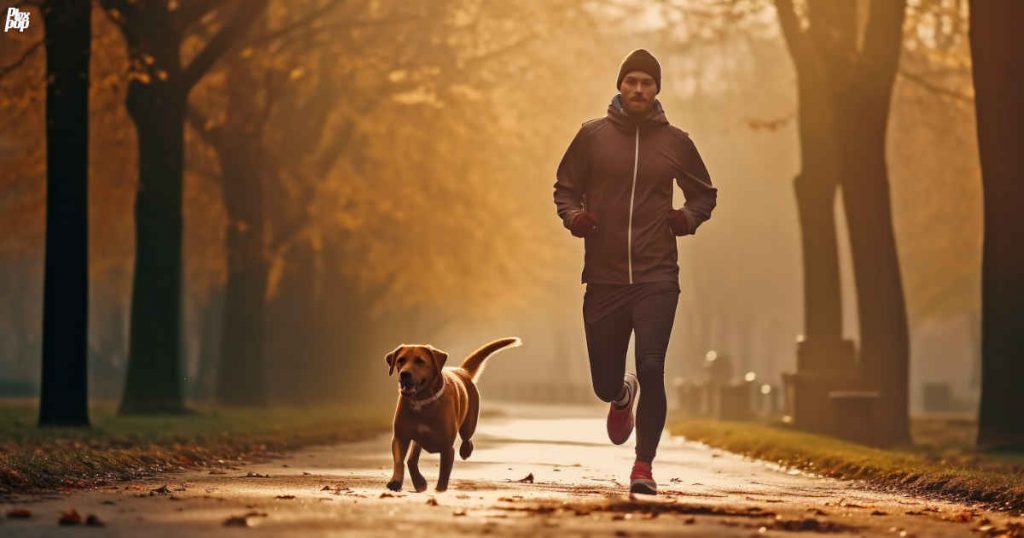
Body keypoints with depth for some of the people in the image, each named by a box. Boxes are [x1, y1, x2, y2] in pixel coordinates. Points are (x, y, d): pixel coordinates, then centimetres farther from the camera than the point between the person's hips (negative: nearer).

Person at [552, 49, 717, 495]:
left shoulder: (675, 143, 4)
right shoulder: (592, 136, 2)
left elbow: (705, 194, 18)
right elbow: (565, 188, 12)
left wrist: (688, 218, -2)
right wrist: (573, 216, -8)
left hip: (657, 278, -1)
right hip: (603, 278, 1)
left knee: (651, 367, -15)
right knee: (604, 384, 6)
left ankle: (644, 465, -1)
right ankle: (623, 396, 45)